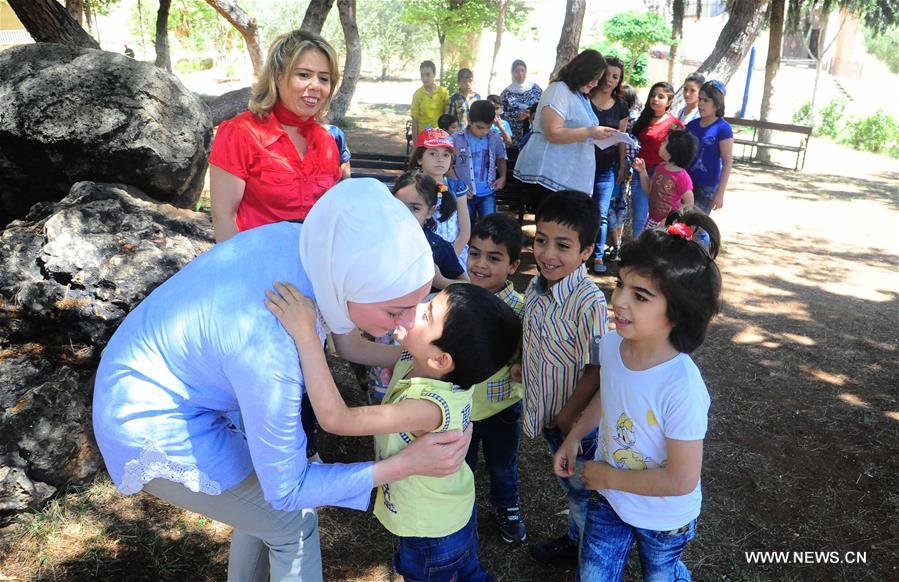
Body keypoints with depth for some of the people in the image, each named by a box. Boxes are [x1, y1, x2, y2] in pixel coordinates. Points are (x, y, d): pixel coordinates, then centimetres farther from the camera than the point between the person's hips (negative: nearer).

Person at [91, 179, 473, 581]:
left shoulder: (310, 242, -19)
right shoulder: (269, 348, -39)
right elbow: (287, 489, -22)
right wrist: (406, 465, -24)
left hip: (155, 375, 7)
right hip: (155, 427, -7)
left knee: (264, 500, 22)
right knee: (292, 522, 7)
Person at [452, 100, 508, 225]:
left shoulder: (495, 139, -1)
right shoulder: (457, 140, -9)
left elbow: (501, 160, 15)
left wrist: (503, 177, -2)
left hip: (488, 194, 1)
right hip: (466, 194, -1)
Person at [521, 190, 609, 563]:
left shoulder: (589, 304, -31)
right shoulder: (536, 287, -7)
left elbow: (595, 371, -26)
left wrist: (567, 416, -19)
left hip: (575, 421, -7)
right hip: (545, 413, 7)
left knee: (581, 489, 18)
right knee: (569, 483, 29)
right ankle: (574, 539, 53)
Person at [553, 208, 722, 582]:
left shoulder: (682, 389, -37)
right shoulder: (611, 345, -18)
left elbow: (681, 480, -29)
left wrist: (607, 476, -20)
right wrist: (574, 437, 1)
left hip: (664, 518, -4)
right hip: (608, 499, 4)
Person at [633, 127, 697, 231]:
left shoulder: (682, 177, -20)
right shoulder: (660, 168, 2)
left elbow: (689, 205, -15)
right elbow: (649, 190, 14)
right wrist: (642, 172, 2)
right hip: (652, 220, 8)